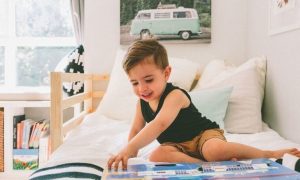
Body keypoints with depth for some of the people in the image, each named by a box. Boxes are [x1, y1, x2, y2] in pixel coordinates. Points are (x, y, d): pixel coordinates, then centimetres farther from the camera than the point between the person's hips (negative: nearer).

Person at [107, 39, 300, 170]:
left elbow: (160, 124, -43)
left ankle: (268, 154, -14)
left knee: (215, 150, -41)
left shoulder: (175, 95, -25)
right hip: (179, 145, 6)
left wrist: (128, 149, -54)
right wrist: (129, 155, 4)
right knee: (157, 156, -28)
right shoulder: (142, 103, -1)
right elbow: (136, 130, 15)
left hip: (203, 134, -6)